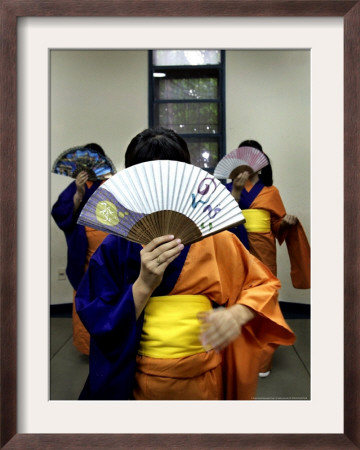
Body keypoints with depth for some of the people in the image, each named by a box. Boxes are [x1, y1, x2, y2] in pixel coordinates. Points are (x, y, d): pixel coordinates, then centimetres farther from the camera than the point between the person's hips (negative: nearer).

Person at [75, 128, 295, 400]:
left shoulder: (214, 239, -8)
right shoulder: (115, 248, -9)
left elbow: (263, 284, -2)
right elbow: (97, 325, -11)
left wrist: (237, 314, -22)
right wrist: (144, 284, -25)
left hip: (204, 378, 1)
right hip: (137, 381, 0)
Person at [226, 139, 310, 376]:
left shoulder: (271, 191, 10)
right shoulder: (230, 187, 7)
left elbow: (277, 226, 13)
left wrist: (288, 222, -8)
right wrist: (236, 190, -16)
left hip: (262, 251, 1)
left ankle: (262, 359, 14)